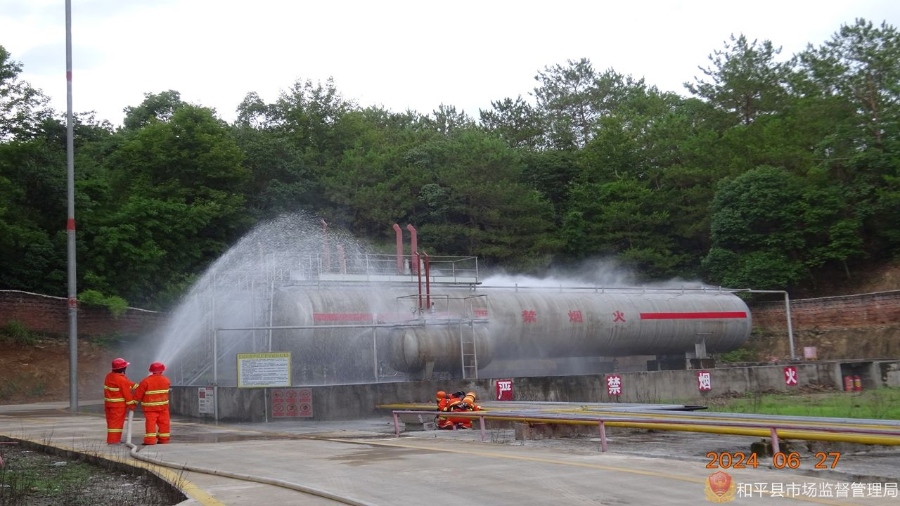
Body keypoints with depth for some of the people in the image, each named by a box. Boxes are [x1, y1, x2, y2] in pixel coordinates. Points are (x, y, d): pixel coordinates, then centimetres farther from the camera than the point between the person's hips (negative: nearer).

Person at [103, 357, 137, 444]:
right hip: (119, 404, -9)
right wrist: (131, 405, -7)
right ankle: (113, 440, -2)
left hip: (108, 403, 9)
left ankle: (114, 438, 24)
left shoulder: (109, 376, 9)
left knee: (111, 421, 14)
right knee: (117, 422, -3)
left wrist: (137, 386, 15)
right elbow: (127, 394, -16)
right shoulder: (121, 379, -20)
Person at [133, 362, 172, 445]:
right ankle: (163, 439, 15)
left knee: (150, 423, -3)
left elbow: (138, 394, -7)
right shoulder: (166, 380, 1)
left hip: (150, 407, -3)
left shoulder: (146, 381, -11)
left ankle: (150, 440, -9)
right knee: (164, 423, 10)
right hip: (163, 406, 3)